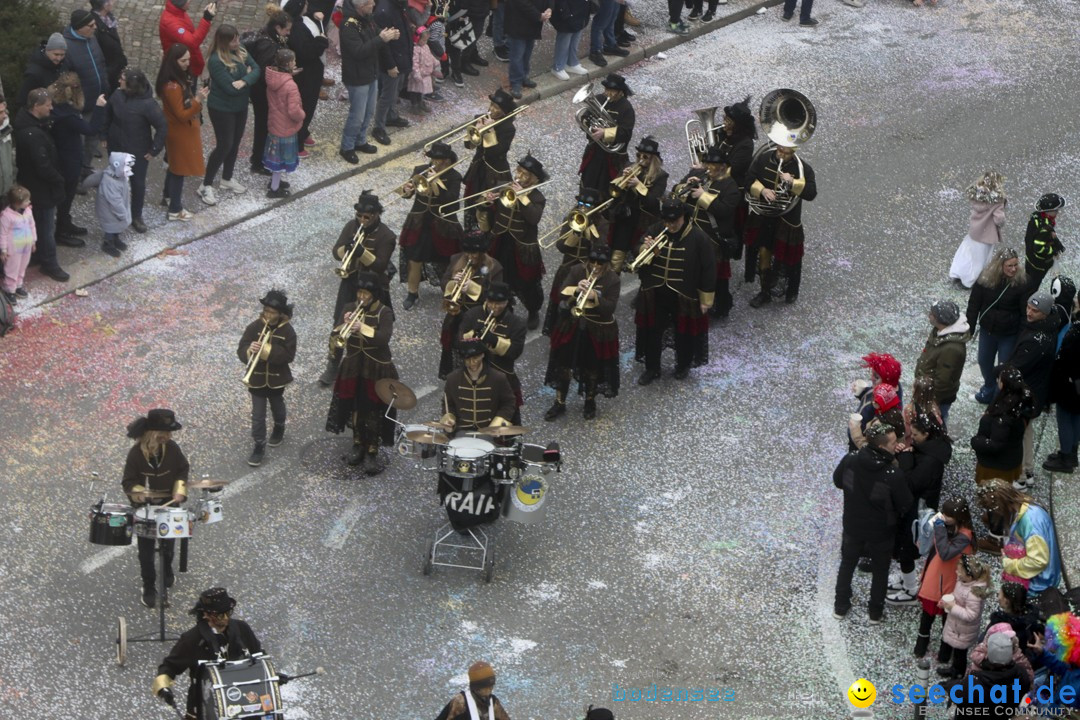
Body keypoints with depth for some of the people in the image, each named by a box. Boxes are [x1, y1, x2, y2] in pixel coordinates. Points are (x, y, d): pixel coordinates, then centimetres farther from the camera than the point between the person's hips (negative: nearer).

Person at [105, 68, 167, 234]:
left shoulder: (148, 104, -26)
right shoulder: (118, 95, -12)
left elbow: (163, 126, -22)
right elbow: (108, 114, 6)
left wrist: (154, 150, -17)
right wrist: (106, 136, 10)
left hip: (138, 152, -4)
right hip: (116, 148, 4)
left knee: (138, 183, 11)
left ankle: (136, 216, 30)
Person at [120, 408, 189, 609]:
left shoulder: (171, 448, -11)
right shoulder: (136, 453, -18)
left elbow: (183, 469, 4)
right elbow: (128, 481, -12)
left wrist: (180, 491, -9)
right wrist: (139, 492, -32)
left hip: (168, 502, 3)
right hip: (145, 506, -3)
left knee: (168, 542, 18)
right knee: (146, 549, 3)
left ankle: (167, 570, 49)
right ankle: (149, 588, 17)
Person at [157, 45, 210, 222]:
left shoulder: (179, 79, 0)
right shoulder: (172, 86, -32)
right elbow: (181, 115, -29)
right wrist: (198, 100, -38)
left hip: (182, 131, 10)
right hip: (180, 133, -10)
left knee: (175, 166, 26)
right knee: (180, 169, 4)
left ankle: (169, 196, 45)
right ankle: (175, 210, 16)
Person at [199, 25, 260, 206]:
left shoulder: (241, 51, -3)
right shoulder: (216, 61, -27)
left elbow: (257, 69, -8)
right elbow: (231, 88, -29)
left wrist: (244, 81, -27)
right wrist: (247, 75, -16)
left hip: (240, 106, 8)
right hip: (222, 109, -8)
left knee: (235, 143, 19)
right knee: (224, 146, -2)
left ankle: (227, 179, 38)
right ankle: (206, 186, 10)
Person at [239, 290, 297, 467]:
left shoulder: (287, 330, -14)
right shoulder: (254, 327, -11)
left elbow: (289, 355, -20)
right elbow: (241, 350, -12)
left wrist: (267, 351, -31)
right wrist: (249, 350, -35)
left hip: (276, 379, 0)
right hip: (257, 378, 0)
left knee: (277, 408, 24)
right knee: (258, 415, 1)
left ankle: (279, 430, 52)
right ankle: (259, 447, 11)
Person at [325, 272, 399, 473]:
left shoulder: (384, 313, -12)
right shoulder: (350, 308, -1)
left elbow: (384, 338, -29)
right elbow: (334, 339, -7)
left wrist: (362, 328, -39)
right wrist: (344, 325, -26)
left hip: (377, 369, -4)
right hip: (352, 368, 4)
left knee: (373, 411, 0)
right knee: (355, 407, 14)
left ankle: (372, 452, 10)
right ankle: (358, 444, 33)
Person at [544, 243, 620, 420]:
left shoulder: (613, 279, -11)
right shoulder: (577, 271, -3)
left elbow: (610, 308, -18)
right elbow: (562, 293, -11)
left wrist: (595, 298, -34)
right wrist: (576, 290, -30)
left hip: (597, 331, -2)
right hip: (572, 326, 2)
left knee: (592, 368, 12)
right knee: (564, 365, 7)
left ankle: (590, 402, 34)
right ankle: (559, 402, 21)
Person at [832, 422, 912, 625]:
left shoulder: (850, 460, -22)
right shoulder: (892, 474, -32)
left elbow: (838, 481, -1)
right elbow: (905, 505, -18)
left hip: (852, 526, 3)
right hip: (881, 532, -3)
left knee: (847, 564, 26)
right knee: (880, 570, 22)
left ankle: (840, 607, 40)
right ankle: (875, 612, 37)